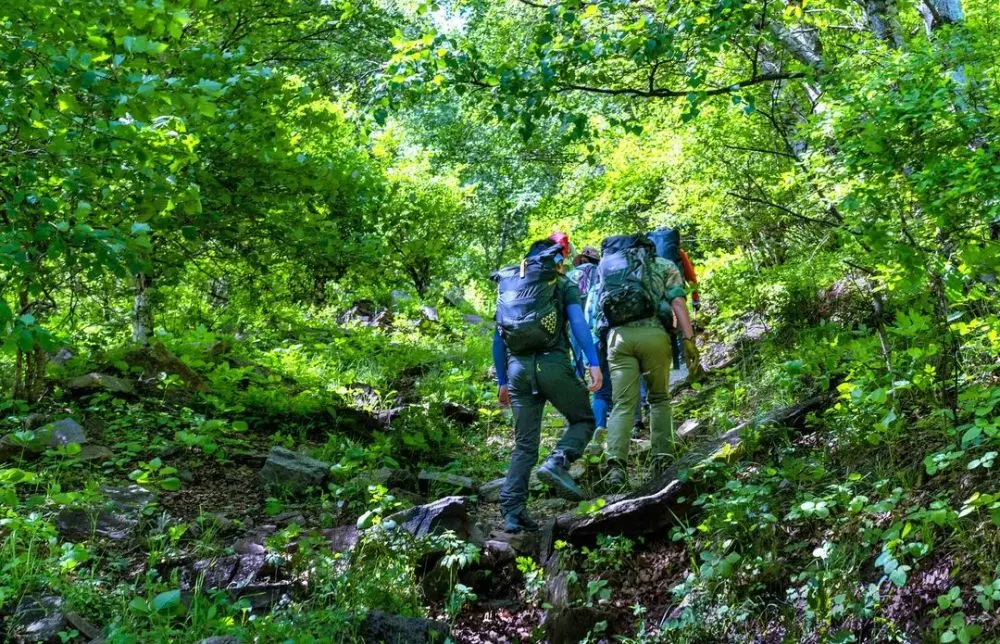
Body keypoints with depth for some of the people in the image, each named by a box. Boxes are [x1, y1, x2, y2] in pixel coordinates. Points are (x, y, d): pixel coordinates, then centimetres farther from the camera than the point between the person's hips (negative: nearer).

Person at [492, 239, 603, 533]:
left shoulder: (507, 286, 23)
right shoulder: (564, 284, 11)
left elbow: (498, 338, 21)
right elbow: (578, 322, -6)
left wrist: (502, 381, 25)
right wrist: (594, 363, -12)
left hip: (518, 367, 4)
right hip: (552, 363, -4)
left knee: (524, 445, 10)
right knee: (583, 420, 14)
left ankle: (511, 512, -1)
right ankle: (556, 463, -14)